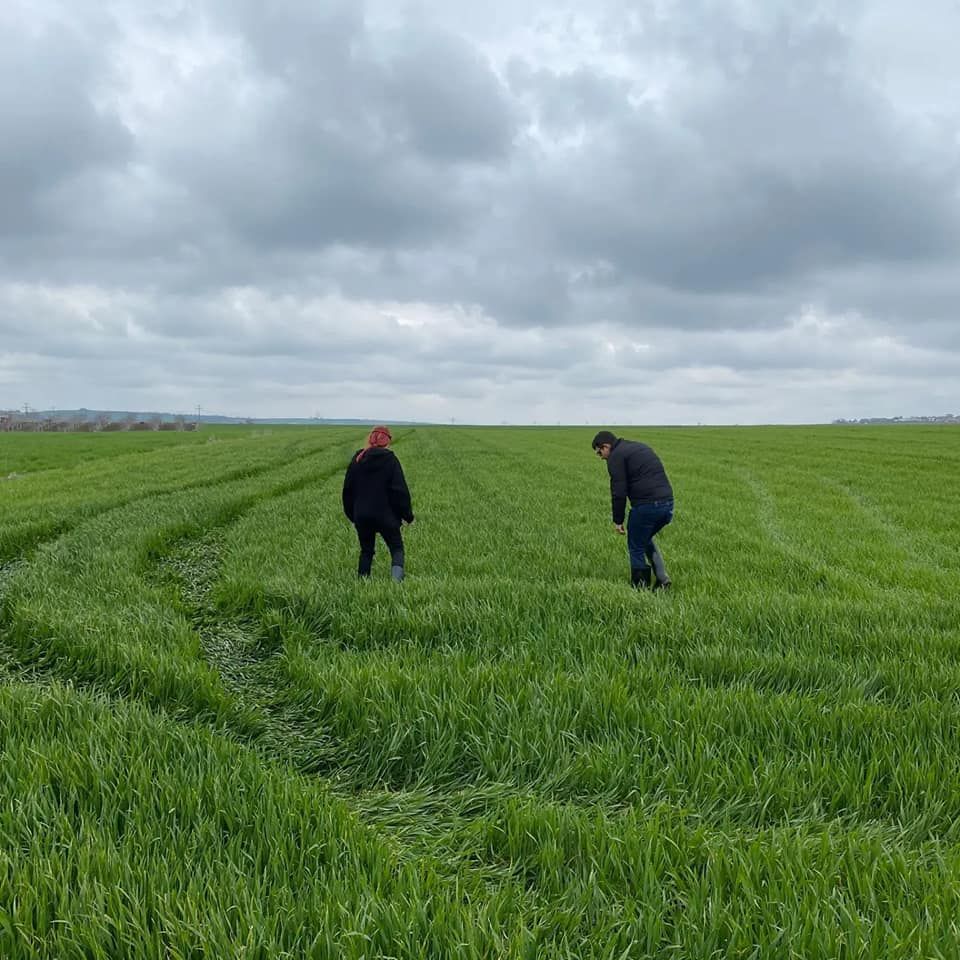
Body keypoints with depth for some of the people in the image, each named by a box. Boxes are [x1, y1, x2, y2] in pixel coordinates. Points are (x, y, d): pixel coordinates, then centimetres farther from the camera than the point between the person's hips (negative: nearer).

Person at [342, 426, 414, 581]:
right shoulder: (390, 459, -8)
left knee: (366, 551, 18)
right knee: (396, 548, 7)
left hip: (361, 516, 3)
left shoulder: (357, 458, 4)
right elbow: (400, 490, -9)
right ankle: (396, 578, -16)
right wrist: (407, 514, 0)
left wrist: (351, 513, 19)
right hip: (386, 516, -3)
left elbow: (347, 488, 9)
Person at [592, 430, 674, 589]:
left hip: (646, 505, -8)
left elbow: (618, 492, -8)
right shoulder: (641, 447, 25)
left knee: (636, 547, 9)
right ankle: (662, 578, 17)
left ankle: (641, 587, 14)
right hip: (668, 503, 8)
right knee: (646, 540, 27)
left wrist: (618, 521, 0)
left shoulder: (616, 456, -2)